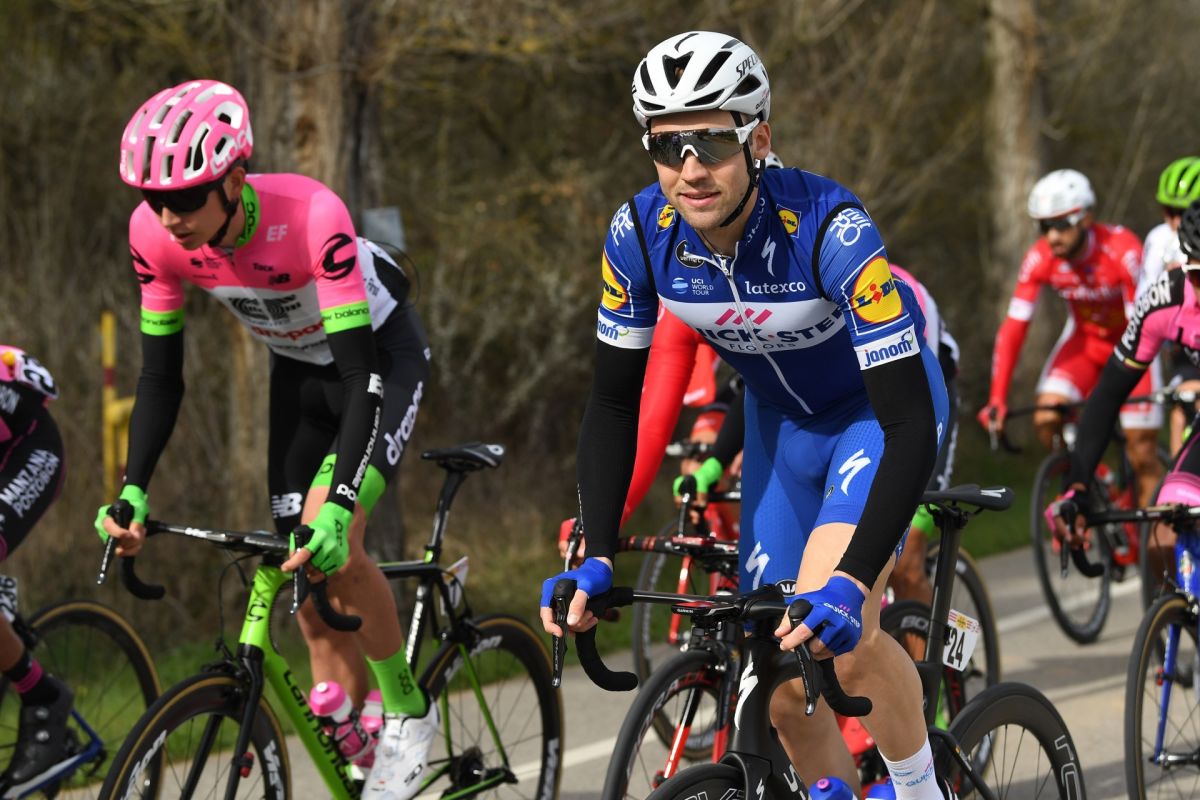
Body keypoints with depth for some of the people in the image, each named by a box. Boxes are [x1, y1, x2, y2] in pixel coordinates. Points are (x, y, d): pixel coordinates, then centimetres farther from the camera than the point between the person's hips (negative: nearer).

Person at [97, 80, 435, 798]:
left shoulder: (310, 215, -38)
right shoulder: (155, 234, -23)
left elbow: (362, 377, -38)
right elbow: (161, 376, -12)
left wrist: (339, 508, -47)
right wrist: (133, 492, -24)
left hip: (381, 350, -5)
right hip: (298, 367, 5)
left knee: (337, 550, -24)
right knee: (313, 600, 3)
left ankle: (409, 712, -2)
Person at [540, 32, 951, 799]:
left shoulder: (827, 226, -36)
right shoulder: (641, 233, -22)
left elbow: (911, 423, -39)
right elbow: (615, 400, -9)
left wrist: (850, 583, -49)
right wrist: (596, 558, -20)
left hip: (879, 412, -5)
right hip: (780, 423, 5)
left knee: (835, 627, -28)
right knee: (788, 690, 2)